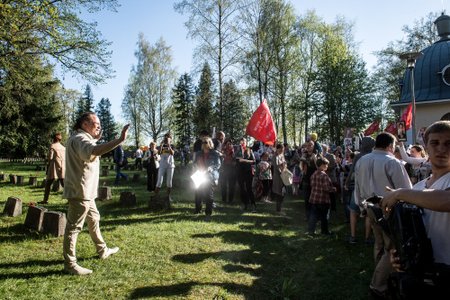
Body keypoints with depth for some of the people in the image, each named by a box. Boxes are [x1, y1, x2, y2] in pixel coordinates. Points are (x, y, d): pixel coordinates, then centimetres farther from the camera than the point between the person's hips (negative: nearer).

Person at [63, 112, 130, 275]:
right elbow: (92, 151, -44)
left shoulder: (82, 138, 14)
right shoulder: (80, 138, -21)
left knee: (94, 219, 21)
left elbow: (90, 156, 27)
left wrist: (96, 139, 16)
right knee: (73, 227, -1)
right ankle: (70, 264, 9)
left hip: (85, 191, 11)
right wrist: (119, 140, -51)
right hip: (80, 191, -11)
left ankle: (102, 250, 36)